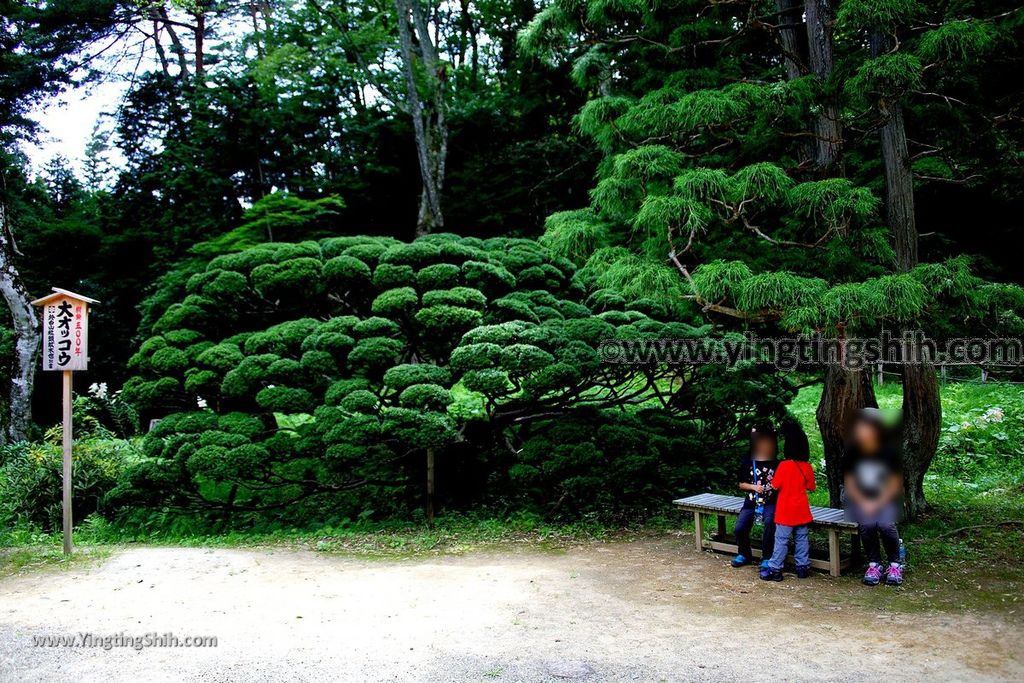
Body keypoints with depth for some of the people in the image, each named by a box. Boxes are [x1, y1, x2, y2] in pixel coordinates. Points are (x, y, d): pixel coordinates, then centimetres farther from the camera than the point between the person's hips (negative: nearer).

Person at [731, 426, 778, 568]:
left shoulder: (776, 464, 2)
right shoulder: (747, 462, 3)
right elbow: (741, 484, 9)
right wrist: (753, 487, -9)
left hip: (770, 502, -2)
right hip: (751, 502, 2)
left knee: (770, 521, -34)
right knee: (739, 528, -15)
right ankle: (744, 554, 17)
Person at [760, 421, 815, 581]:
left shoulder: (784, 465, -17)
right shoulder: (807, 467, -3)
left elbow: (775, 486, -11)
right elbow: (810, 487, 7)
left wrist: (769, 482, 8)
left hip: (786, 511, -4)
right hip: (802, 511, 5)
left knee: (781, 540, 0)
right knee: (801, 539, 14)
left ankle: (775, 569, 3)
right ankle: (803, 567, 19)